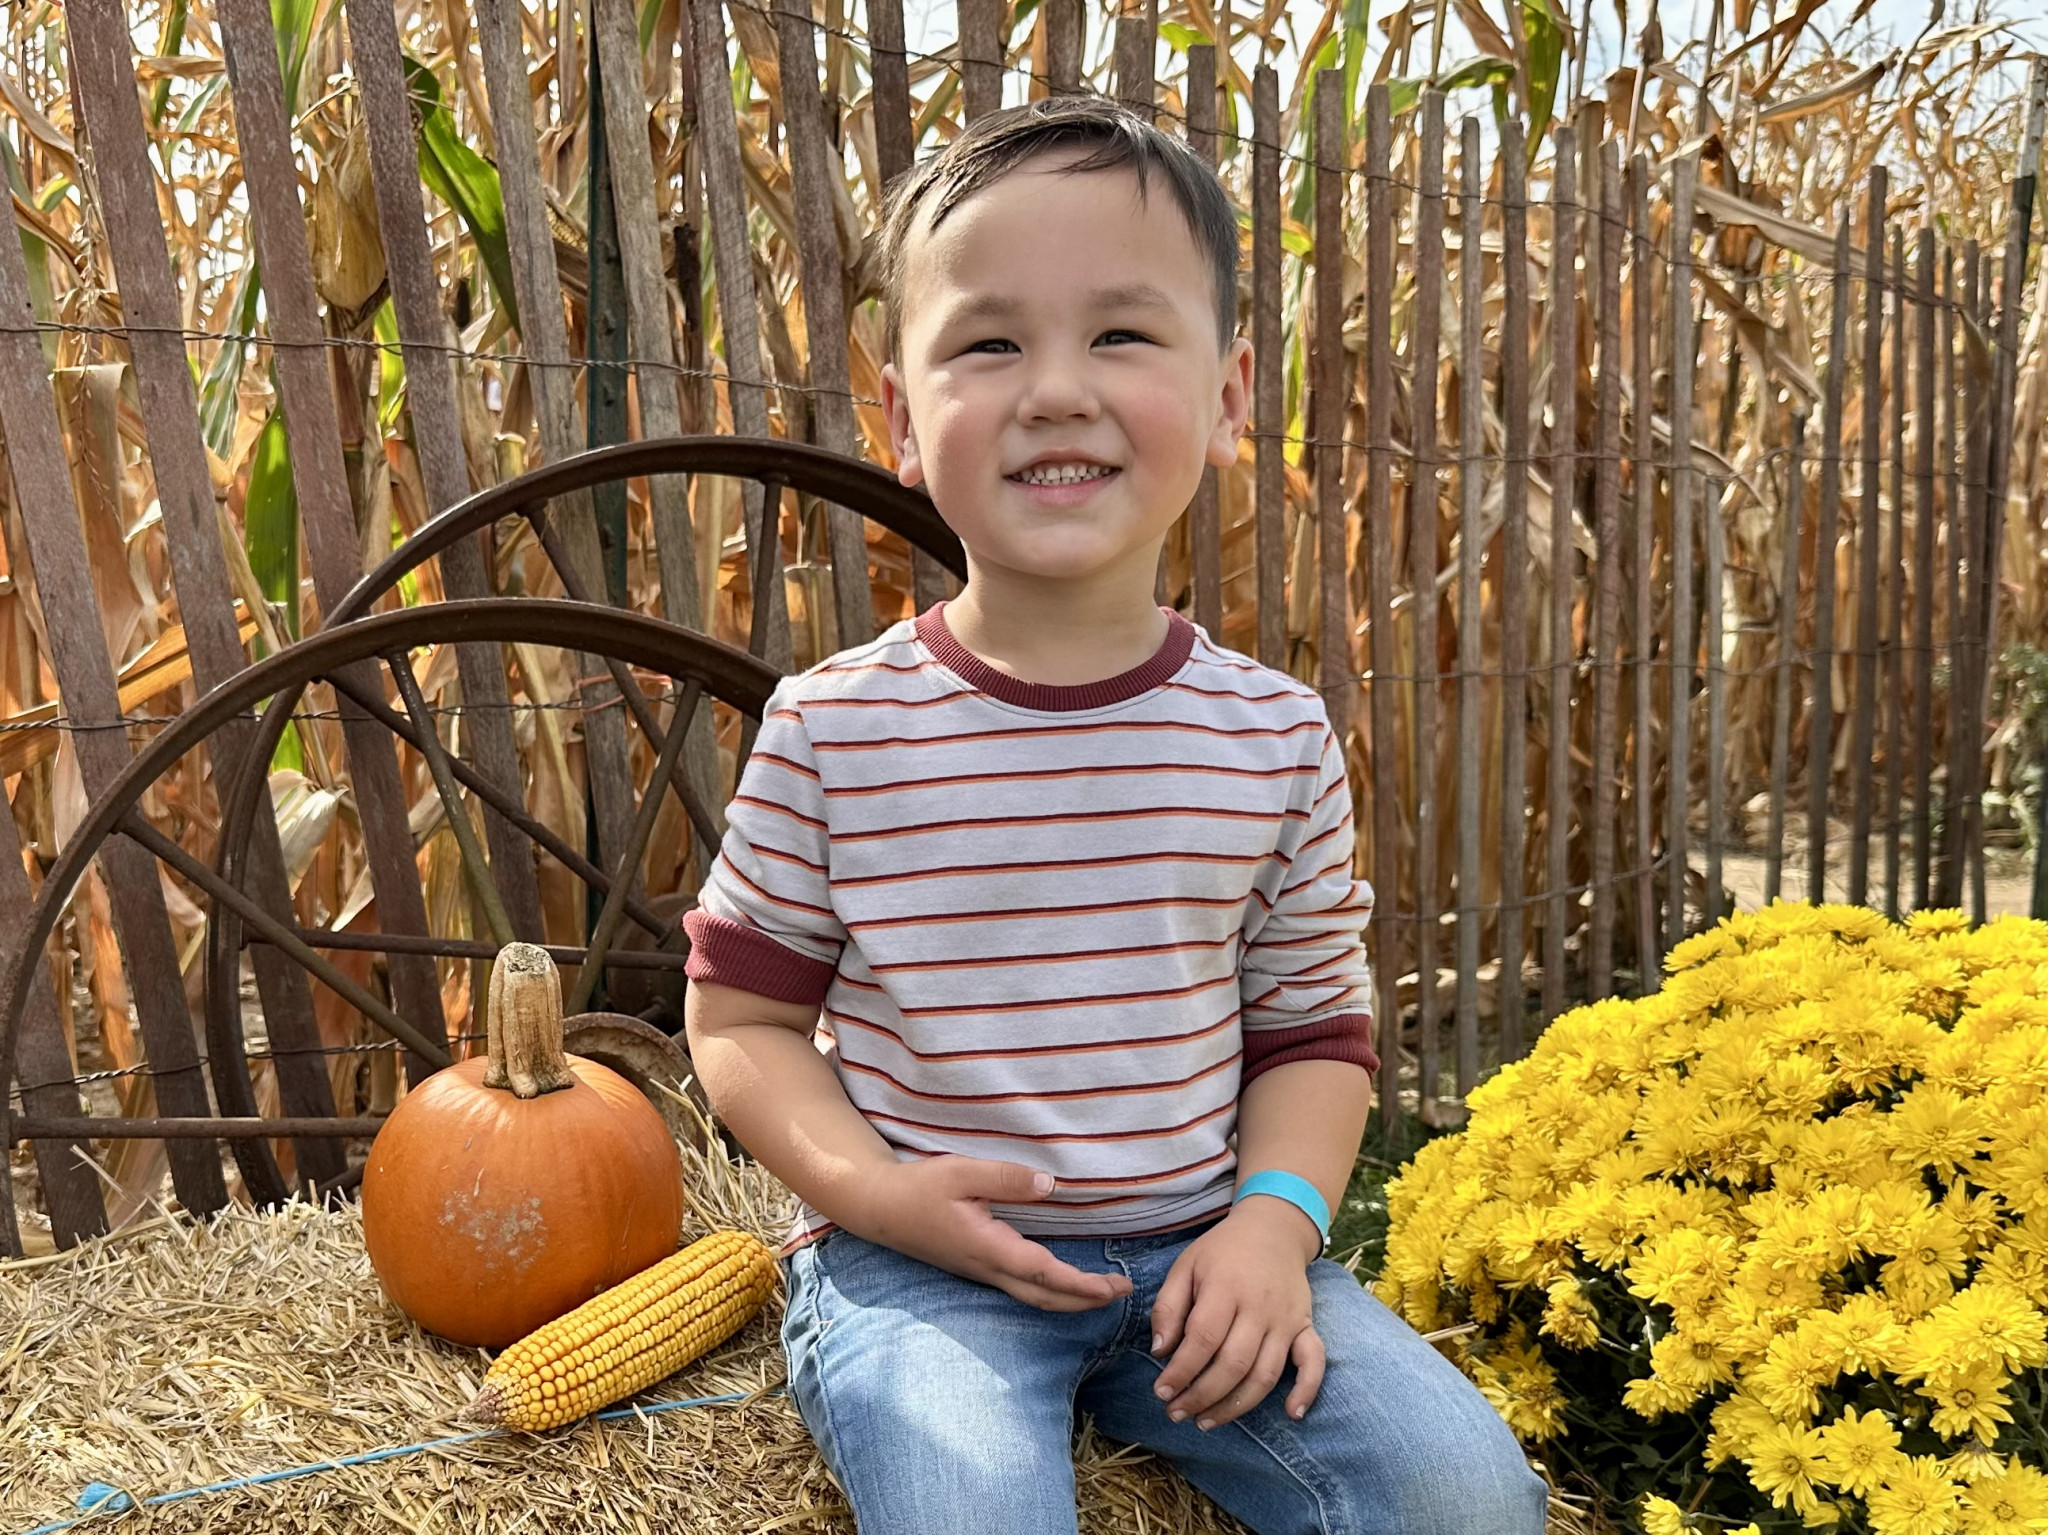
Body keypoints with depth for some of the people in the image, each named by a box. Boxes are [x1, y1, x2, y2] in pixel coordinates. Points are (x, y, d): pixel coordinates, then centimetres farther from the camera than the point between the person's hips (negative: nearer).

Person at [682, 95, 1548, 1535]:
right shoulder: (834, 729, -9)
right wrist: (880, 1194, -15)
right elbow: (741, 1015, 0)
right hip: (913, 1261, -2)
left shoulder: (1277, 734, -3)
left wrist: (1273, 1216, -11)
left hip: (1194, 1246, 3)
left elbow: (1314, 1025, 6)